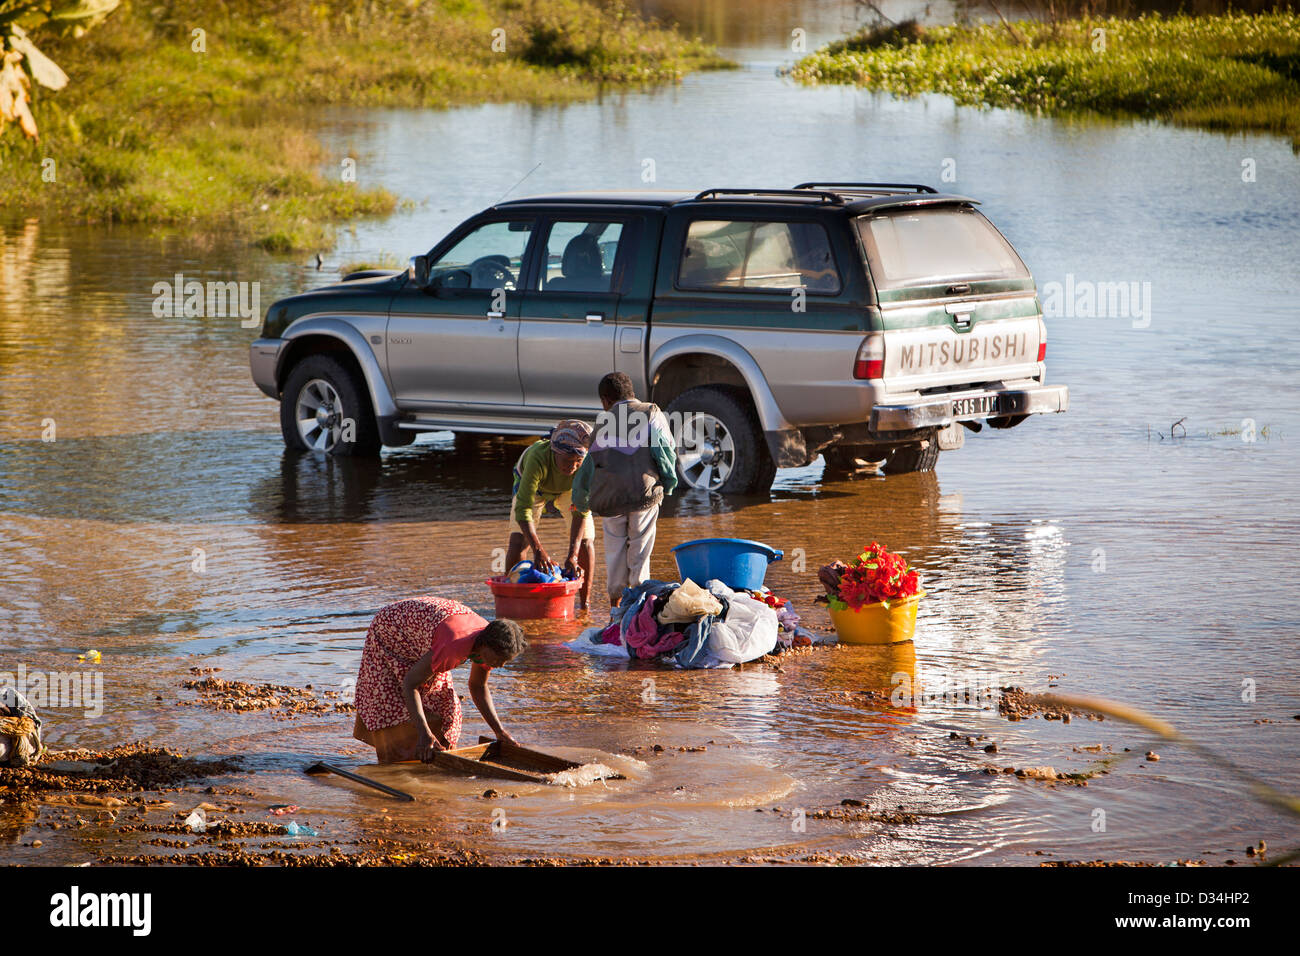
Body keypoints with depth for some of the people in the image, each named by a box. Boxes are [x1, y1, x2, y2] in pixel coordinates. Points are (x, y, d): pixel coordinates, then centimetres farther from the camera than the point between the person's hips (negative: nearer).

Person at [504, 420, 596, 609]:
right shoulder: (538, 459, -45)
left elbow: (582, 512, -34)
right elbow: (523, 508, -47)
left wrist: (572, 555, -42)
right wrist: (538, 550, -55)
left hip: (568, 490, 2)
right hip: (534, 487, -1)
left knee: (585, 540, -11)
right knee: (518, 539, -16)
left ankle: (584, 603, -2)